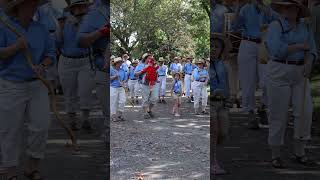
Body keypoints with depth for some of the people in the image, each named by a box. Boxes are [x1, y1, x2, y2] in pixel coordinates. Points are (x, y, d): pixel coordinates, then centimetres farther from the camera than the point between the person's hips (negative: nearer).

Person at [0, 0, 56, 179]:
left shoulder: (41, 29, 7)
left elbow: (51, 54, 5)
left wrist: (42, 66, -15)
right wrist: (15, 47, -26)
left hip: (37, 85, 4)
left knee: (41, 126, -3)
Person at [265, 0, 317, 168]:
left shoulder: (304, 27, 8)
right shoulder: (275, 26, -10)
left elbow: (311, 52, 7)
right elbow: (277, 50, -24)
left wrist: (308, 63, -15)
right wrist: (300, 46, -15)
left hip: (299, 75, 5)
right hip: (279, 73, -5)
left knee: (305, 112, -4)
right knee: (278, 115, -2)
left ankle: (299, 153, 10)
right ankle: (276, 156, 11)